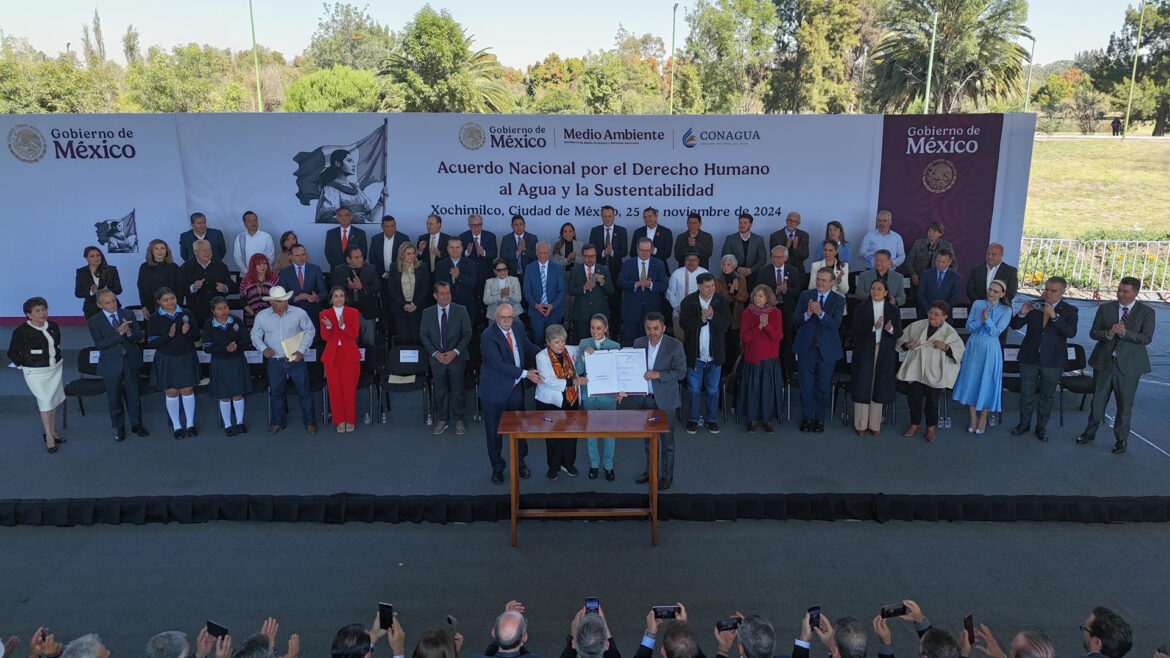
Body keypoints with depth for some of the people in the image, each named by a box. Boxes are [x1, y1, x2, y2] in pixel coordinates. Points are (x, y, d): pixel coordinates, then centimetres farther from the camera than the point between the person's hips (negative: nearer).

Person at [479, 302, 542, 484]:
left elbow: (528, 347, 17)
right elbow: (498, 363, -26)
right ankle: (497, 468, 28)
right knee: (494, 432, 10)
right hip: (495, 392, -5)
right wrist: (525, 374, -28)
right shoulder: (488, 336, -20)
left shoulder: (518, 328, 2)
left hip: (516, 389, 5)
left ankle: (520, 462, 36)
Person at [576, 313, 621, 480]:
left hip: (608, 395, -1)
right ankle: (594, 464, 26)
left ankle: (608, 465, 22)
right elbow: (578, 371, -5)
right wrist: (585, 356, -20)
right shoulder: (584, 344, 0)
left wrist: (620, 391, -8)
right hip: (589, 394, 1)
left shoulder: (615, 346, -1)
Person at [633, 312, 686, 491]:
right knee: (648, 437, 17)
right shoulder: (639, 343, 0)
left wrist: (658, 374, -26)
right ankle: (650, 470, 33)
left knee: (666, 439, 6)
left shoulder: (675, 346, -13)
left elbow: (681, 372, -14)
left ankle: (666, 475, 20)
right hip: (645, 398, 4)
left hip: (665, 400, -4)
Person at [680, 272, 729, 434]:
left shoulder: (721, 301, 0)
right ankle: (694, 418, 22)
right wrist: (701, 318, -26)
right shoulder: (688, 301, -5)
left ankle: (712, 419, 25)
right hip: (694, 354, -1)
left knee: (713, 389, 11)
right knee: (694, 389, 7)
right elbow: (684, 324, -13)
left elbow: (726, 323, -9)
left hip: (715, 354, 1)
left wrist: (712, 316, -25)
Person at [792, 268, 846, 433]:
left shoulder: (838, 300, -3)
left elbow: (835, 324, -16)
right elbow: (794, 320, -4)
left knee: (823, 387, 10)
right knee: (806, 386, 8)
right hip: (806, 348, 1)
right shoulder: (805, 296, 2)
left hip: (827, 350, -1)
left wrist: (820, 313, -31)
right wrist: (807, 314, -24)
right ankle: (806, 418, 22)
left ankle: (820, 419, 25)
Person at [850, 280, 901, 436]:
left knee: (879, 386, 2)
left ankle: (874, 424, 11)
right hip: (864, 352, -1)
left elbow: (899, 333, 3)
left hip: (885, 353, 2)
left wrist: (891, 329, -19)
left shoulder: (893, 310, 7)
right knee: (863, 385, -3)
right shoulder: (861, 308, 2)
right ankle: (860, 424, 5)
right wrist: (873, 327, -22)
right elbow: (856, 330, -7)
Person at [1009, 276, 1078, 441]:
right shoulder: (1034, 305, 0)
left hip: (1053, 361, -1)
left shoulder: (1069, 310, -4)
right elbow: (1014, 325, 0)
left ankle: (1042, 426, 27)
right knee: (1026, 393, 11)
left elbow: (1071, 333, -20)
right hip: (1029, 358, 1)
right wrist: (1022, 314, -21)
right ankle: (1024, 423, 28)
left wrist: (1055, 316, -31)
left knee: (1047, 396, 11)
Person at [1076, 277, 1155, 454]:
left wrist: (1125, 332, -25)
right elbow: (1093, 333, 1)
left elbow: (1147, 338, -11)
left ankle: (1121, 439, 23)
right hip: (1104, 362, 2)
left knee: (1125, 405, 8)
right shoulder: (1105, 308, 3)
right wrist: (1108, 333, -20)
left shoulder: (1146, 312, -2)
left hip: (1129, 365, -2)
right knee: (1098, 400, 12)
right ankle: (1090, 432, 28)